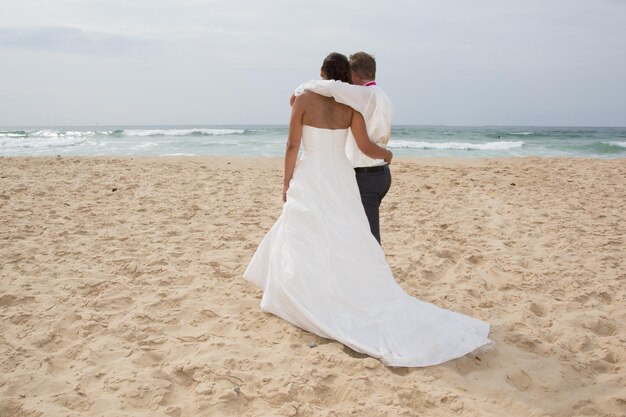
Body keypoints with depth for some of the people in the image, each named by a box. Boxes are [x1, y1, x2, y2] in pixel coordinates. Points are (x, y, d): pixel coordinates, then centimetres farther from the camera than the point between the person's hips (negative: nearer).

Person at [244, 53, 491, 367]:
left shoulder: (304, 99, -6)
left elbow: (292, 146, -7)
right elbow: (365, 147, -4)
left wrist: (287, 184, 2)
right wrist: (387, 154, 17)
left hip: (310, 180, -3)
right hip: (341, 180, 3)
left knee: (302, 245, 9)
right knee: (349, 247, 9)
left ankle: (303, 304, 15)